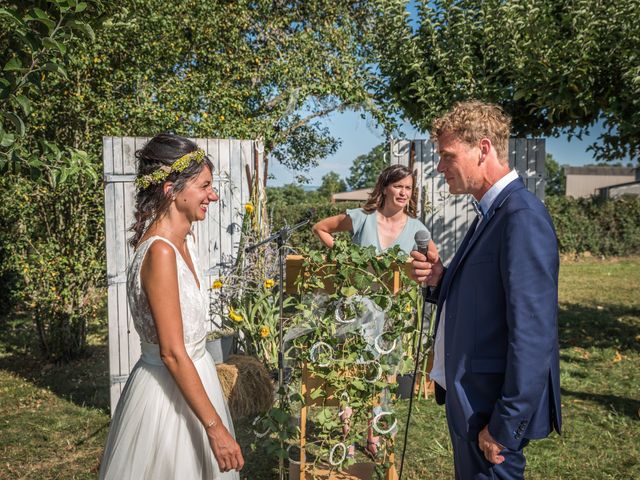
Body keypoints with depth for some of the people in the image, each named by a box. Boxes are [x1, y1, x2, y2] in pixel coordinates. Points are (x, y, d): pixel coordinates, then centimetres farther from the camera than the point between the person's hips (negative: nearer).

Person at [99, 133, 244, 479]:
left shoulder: (183, 240, 4)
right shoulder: (160, 252, -24)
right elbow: (172, 353, -24)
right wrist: (215, 426, -22)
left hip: (190, 375, 9)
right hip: (169, 389, -9)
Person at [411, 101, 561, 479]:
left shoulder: (522, 216, -20)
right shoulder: (491, 214, 11)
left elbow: (532, 331, -24)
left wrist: (504, 426, -21)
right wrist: (441, 280, -3)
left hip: (493, 406, -9)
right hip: (470, 396, 9)